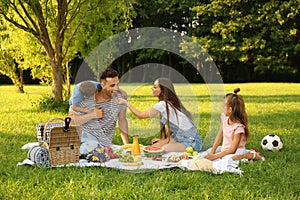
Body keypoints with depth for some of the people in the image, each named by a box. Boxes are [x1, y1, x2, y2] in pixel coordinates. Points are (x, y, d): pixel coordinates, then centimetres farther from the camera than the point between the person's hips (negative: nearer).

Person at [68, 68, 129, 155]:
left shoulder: (119, 97, -5)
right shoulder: (88, 100, -9)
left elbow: (122, 120, 7)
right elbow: (72, 119, -6)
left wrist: (127, 145, 7)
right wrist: (92, 115, -20)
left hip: (100, 143, 0)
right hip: (83, 134, 0)